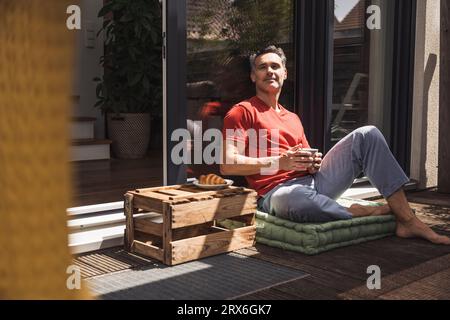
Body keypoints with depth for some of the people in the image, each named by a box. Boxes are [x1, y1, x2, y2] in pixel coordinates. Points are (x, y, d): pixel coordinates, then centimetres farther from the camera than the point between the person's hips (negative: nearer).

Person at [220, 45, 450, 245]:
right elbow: (227, 165, -8)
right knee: (298, 200, -45)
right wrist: (279, 162, -15)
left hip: (315, 181, 7)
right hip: (278, 191, -7)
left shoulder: (293, 118, 28)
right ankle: (361, 213, -16)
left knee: (367, 135, -7)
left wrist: (314, 163, -1)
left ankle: (407, 220, -13)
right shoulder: (242, 112, 5)